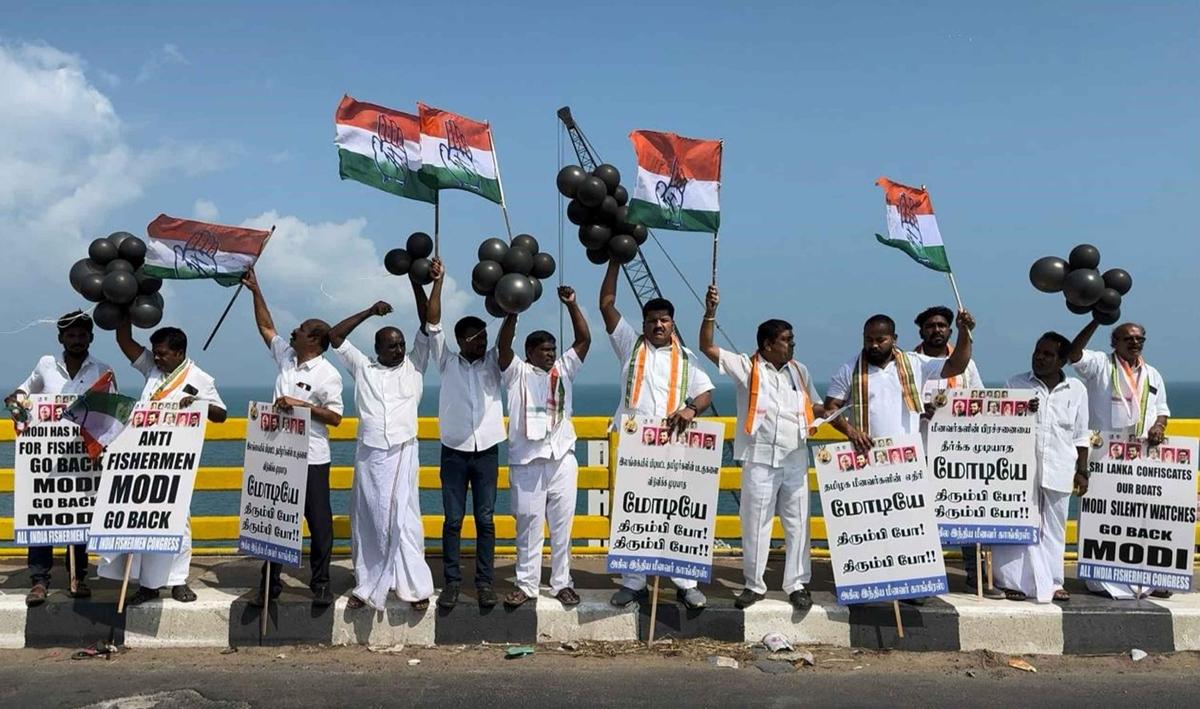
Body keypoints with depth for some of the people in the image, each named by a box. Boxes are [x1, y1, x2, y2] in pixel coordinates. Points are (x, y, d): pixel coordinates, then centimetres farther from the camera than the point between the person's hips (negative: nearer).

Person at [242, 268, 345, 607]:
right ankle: (270, 582, 22)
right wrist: (256, 292, 15)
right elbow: (266, 328, 18)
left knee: (319, 523, 2)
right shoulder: (286, 357, 8)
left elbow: (335, 417, -12)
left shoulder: (327, 374, -10)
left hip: (312, 459, -6)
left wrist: (303, 406, -19)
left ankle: (321, 584, 13)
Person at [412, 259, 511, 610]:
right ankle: (452, 581, 12)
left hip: (487, 450, 1)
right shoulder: (448, 362, 5)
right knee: (453, 520, 4)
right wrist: (437, 282, -9)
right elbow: (430, 323, -4)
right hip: (454, 450, -1)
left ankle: (485, 582, 11)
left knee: (485, 519, 4)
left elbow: (507, 332, -6)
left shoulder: (493, 362, 8)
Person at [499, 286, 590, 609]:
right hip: (526, 462, -2)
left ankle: (562, 583, 16)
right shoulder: (517, 372, 3)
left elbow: (584, 339, 4)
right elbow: (503, 345, -12)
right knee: (528, 525, 4)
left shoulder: (564, 370, 11)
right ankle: (526, 584, 13)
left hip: (562, 459, 3)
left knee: (562, 525, 7)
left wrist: (572, 305, -5)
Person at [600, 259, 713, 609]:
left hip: (673, 446, 0)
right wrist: (615, 261, 4)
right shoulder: (631, 346, 11)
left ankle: (686, 583, 9)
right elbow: (607, 305, 6)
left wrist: (691, 408, -16)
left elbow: (706, 391, 7)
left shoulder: (685, 357, 14)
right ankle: (632, 582, 14)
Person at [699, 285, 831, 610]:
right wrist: (710, 312, -19)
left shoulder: (799, 370, 12)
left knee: (797, 523, 7)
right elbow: (708, 347, -9)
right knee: (755, 523, 4)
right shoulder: (747, 367, -2)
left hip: (796, 461, 4)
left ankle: (797, 585, 17)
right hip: (760, 460, -3)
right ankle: (754, 585, 16)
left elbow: (814, 406, 20)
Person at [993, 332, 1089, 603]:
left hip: (1058, 471, 2)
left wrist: (1082, 471, 7)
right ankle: (1015, 582, 5)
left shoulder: (1076, 390, 7)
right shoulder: (1015, 384, 3)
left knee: (1053, 528, 9)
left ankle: (1052, 582, 18)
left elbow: (1081, 436, 11)